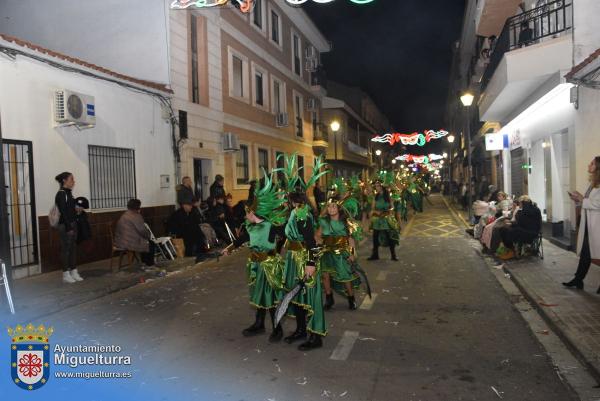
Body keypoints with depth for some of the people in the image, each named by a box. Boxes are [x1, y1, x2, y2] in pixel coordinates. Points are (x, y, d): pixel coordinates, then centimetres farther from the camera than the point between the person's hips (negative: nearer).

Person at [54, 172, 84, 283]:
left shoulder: (69, 193, 13)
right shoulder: (61, 194, -13)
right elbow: (63, 212, -18)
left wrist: (74, 226, 14)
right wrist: (69, 227, -20)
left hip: (72, 223, 9)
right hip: (65, 225, -9)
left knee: (73, 248, 11)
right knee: (65, 249, -2)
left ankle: (74, 272, 18)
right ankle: (66, 275, 5)